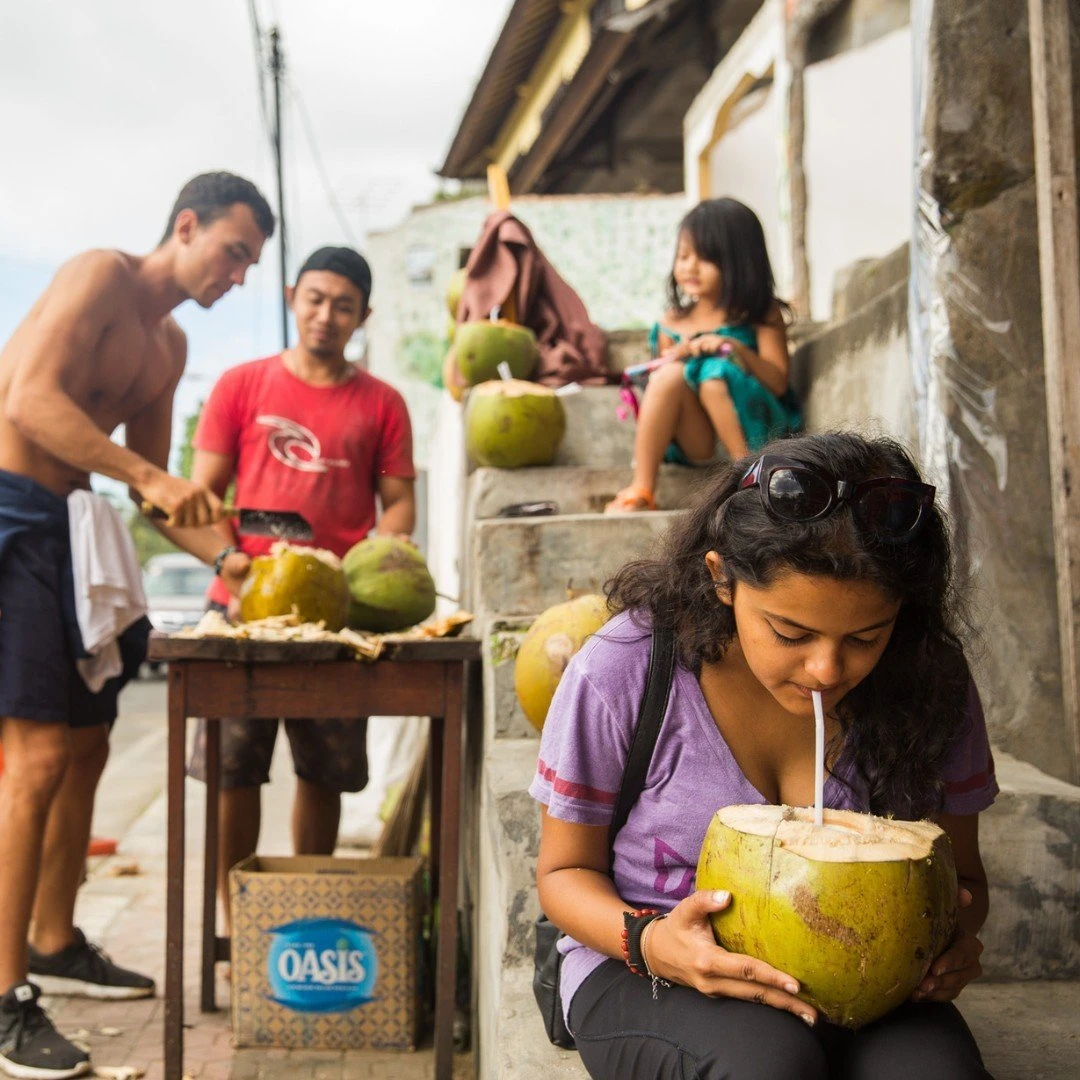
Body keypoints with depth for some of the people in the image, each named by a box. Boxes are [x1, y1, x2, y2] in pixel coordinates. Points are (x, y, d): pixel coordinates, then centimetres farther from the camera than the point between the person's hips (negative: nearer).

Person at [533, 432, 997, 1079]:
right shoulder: (620, 674, -16)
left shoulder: (930, 682, -11)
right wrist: (648, 943, -26)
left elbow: (959, 869, 3)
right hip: (647, 978, -1)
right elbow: (567, 868, -3)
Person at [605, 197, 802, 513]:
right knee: (672, 373, -25)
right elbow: (660, 380, 10)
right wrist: (673, 358, -10)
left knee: (715, 371, -28)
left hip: (753, 432, -2)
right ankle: (640, 491, -30)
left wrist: (738, 350, -21)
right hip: (698, 441, 3)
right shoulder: (673, 323, 10)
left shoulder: (761, 315, 3)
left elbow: (778, 383, -6)